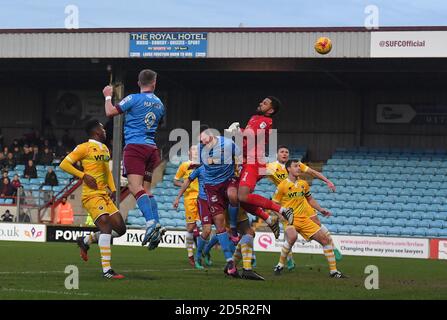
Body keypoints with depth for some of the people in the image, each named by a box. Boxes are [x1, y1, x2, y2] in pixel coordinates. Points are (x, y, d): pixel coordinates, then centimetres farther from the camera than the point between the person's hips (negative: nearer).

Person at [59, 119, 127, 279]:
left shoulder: (105, 149, 19)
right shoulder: (85, 148, -6)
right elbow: (64, 164, -9)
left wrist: (112, 188, 17)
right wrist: (84, 176, -16)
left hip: (104, 195, 9)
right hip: (92, 195, -9)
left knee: (120, 228, 4)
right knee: (106, 226, -21)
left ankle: (86, 241, 23)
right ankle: (106, 270, -23)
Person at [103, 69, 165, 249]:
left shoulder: (134, 99, -4)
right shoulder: (159, 104, 15)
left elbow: (110, 112, -2)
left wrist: (108, 97, 15)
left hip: (135, 146, -7)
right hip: (151, 148, 7)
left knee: (135, 187, -17)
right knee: (146, 189, 12)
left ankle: (151, 223, -34)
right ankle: (157, 225, -1)